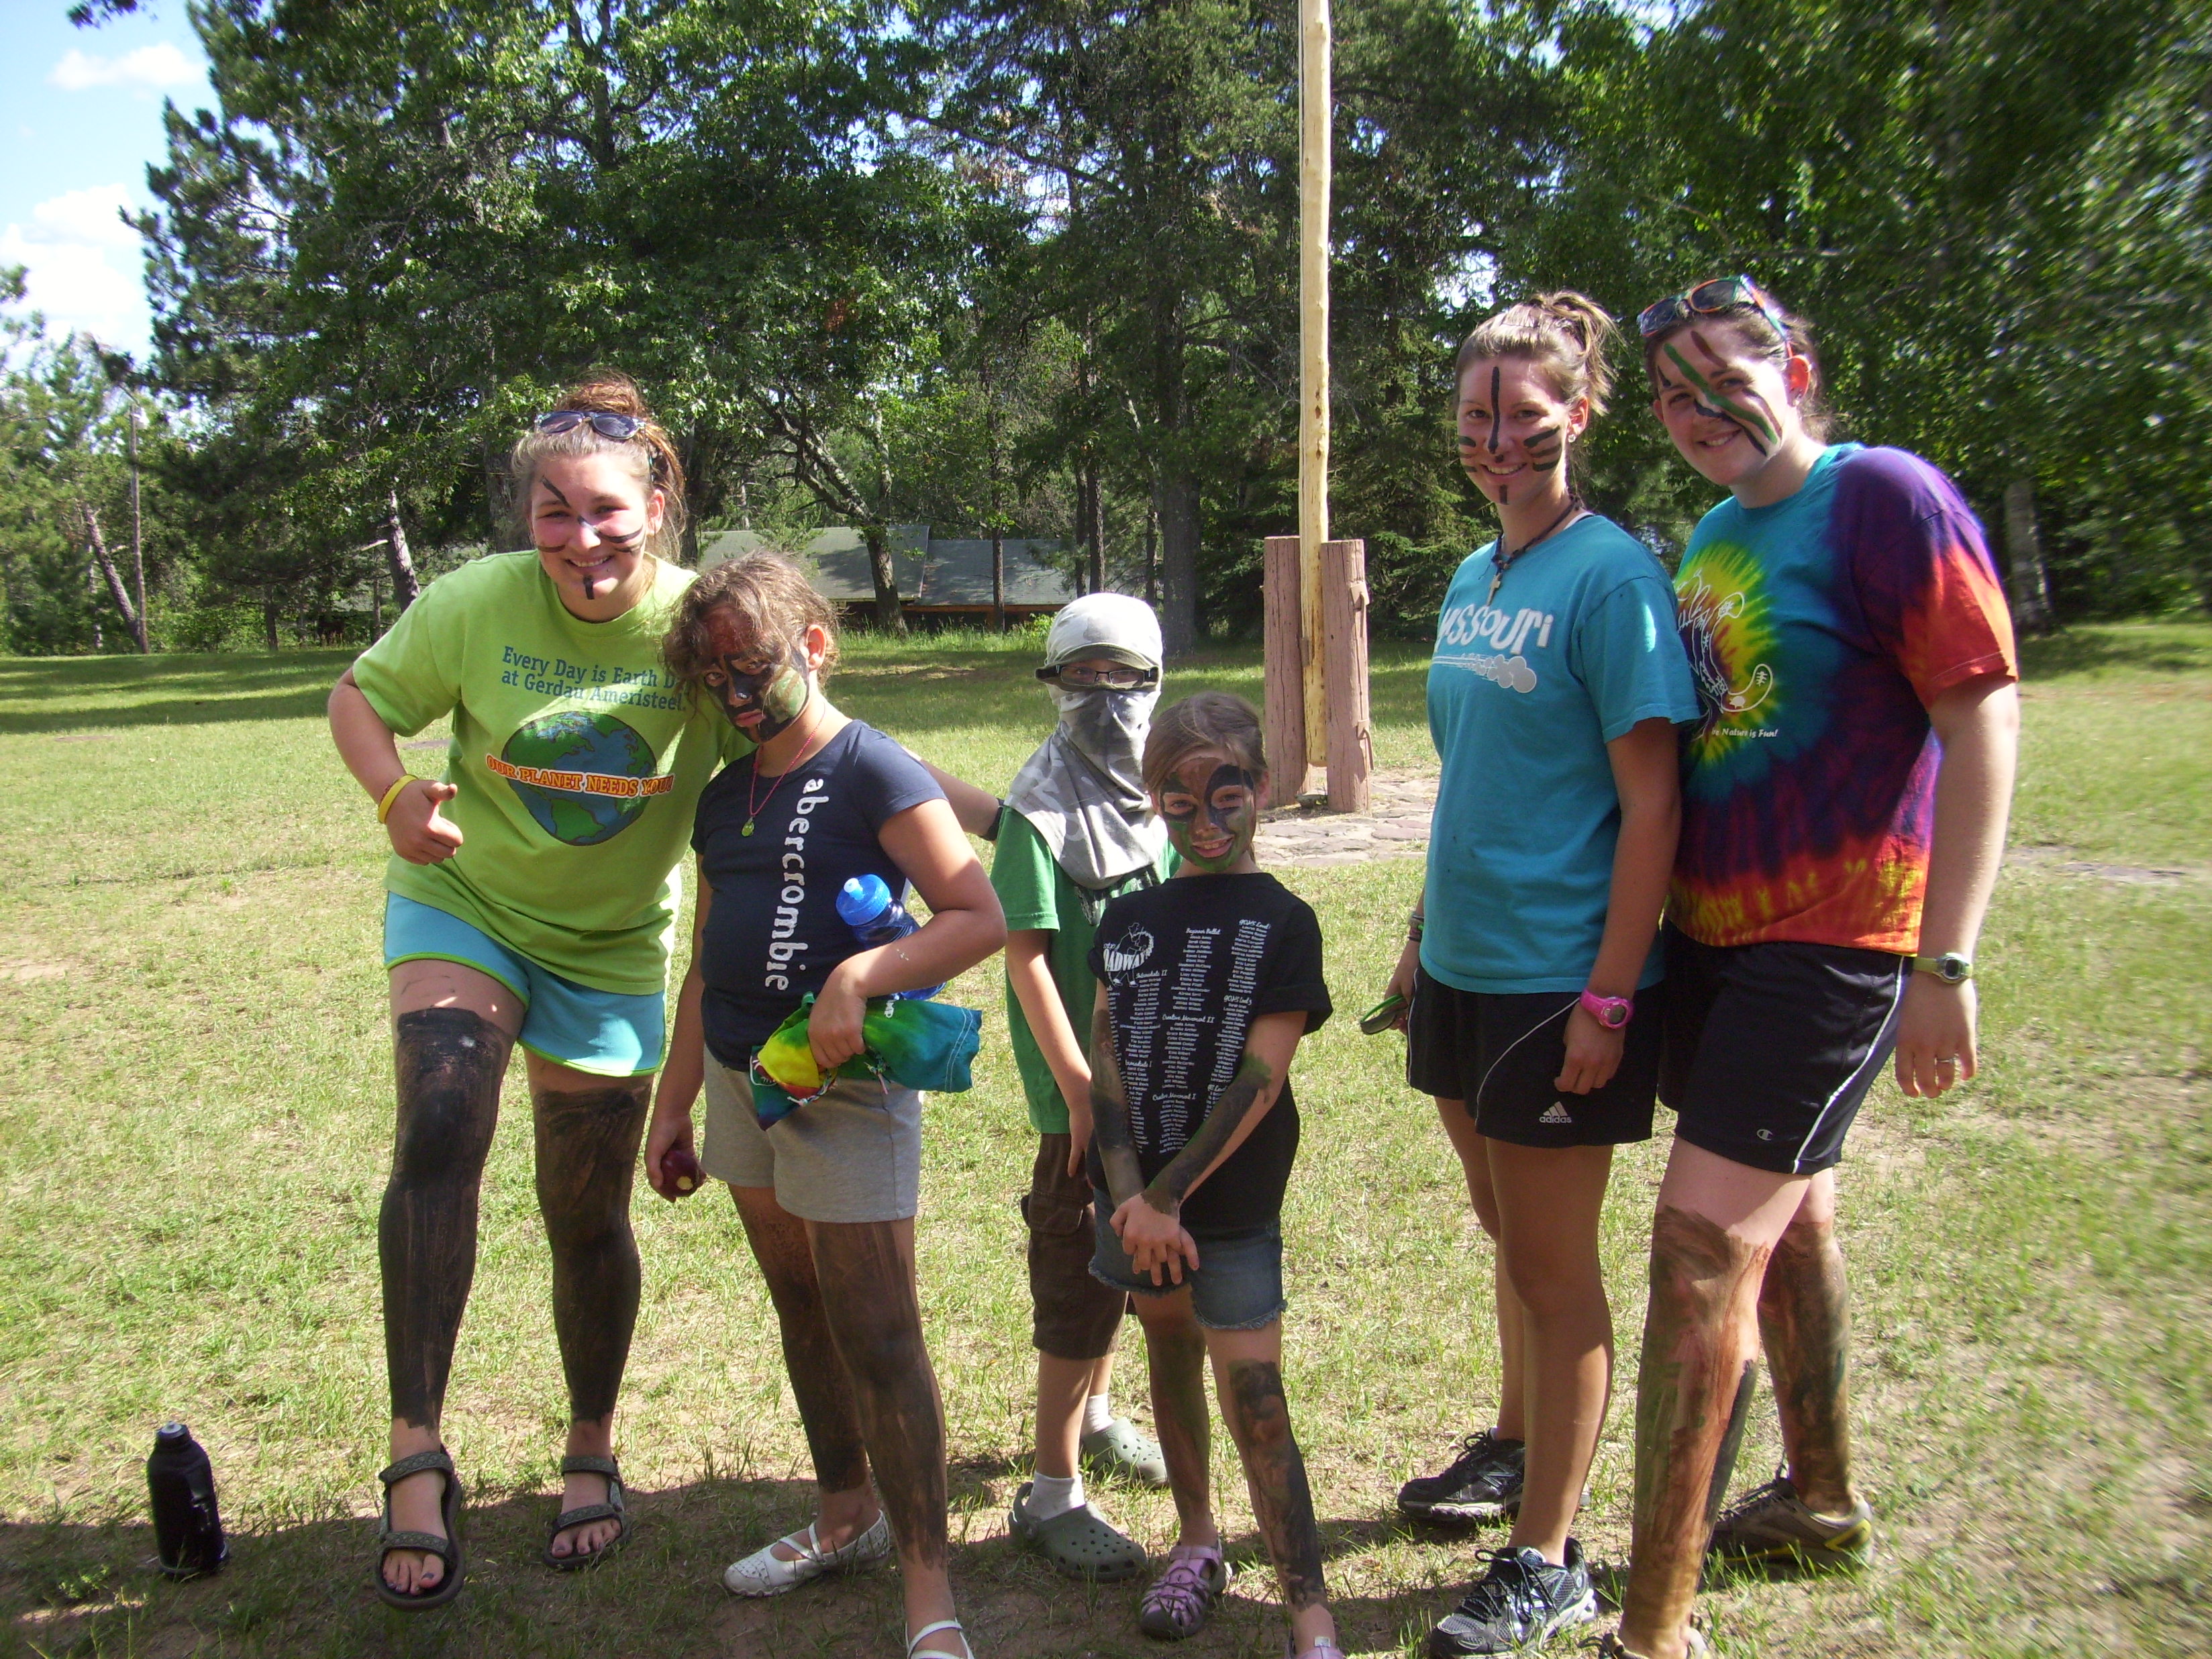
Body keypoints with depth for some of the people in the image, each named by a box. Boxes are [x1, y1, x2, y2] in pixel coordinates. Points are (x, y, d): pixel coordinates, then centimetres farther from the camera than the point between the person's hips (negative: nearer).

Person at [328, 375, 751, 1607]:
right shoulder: (475, 603, -16)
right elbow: (362, 699, -3)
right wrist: (395, 796, -22)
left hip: (611, 946, 1)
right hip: (463, 904, 0)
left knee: (589, 1218, 9)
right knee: (441, 1126, -27)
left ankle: (593, 1451, 34)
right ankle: (418, 1456, -14)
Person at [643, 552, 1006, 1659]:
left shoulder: (871, 771, -11)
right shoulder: (726, 796, 12)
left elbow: (982, 917, -20)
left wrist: (856, 978, -31)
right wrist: (672, 1104, 19)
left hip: (844, 1085, -8)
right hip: (740, 1077, 8)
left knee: (877, 1336, -5)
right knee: (801, 1310, 18)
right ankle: (845, 1515, 35)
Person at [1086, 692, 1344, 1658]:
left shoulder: (1282, 924, -6)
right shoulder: (1127, 921, 7)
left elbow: (1258, 1081, -13)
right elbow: (1107, 1060, 0)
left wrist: (1170, 1195, -14)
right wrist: (1130, 1197, -11)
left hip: (1232, 1212, -4)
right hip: (1137, 1202, 5)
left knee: (1254, 1405, -5)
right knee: (1171, 1368, 19)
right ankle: (1197, 1545, 39)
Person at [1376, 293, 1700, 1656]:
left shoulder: (1612, 576, -13)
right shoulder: (1476, 577, 10)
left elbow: (1650, 804, -16)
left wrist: (1608, 999, -20)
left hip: (1560, 978, -7)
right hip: (1467, 967, 7)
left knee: (1555, 1264, 4)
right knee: (1509, 1237, 22)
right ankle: (1521, 1451, 43)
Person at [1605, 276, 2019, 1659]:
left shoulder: (1885, 496, -11)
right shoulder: (1714, 537, 12)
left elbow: (1985, 719, -16)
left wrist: (1945, 962, -20)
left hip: (1833, 940, -8)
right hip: (1713, 933, 8)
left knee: (1705, 1243, -12)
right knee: (1790, 1223, 20)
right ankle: (1824, 1502, 40)